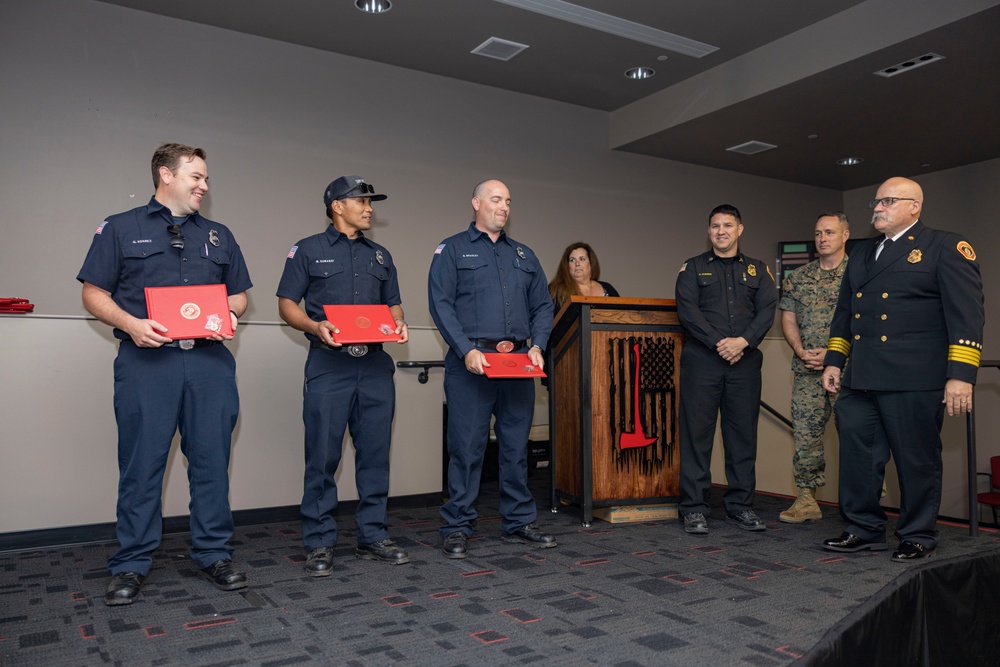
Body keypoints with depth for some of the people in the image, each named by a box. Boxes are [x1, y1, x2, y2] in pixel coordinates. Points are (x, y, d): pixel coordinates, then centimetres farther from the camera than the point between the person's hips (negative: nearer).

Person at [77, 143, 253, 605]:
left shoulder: (218, 236, 19)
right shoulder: (120, 229, 10)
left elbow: (239, 293, 20)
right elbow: (94, 293, 5)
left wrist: (230, 315, -2)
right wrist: (131, 324, -13)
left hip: (210, 361, 3)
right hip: (147, 360, -3)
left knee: (212, 460, 5)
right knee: (141, 464, 2)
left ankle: (213, 554, 17)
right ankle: (131, 564, 15)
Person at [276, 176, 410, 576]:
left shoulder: (380, 256, 20)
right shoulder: (308, 250, 6)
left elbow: (393, 304, 21)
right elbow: (287, 304, 3)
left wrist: (399, 325, -1)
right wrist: (315, 326, -16)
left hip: (375, 366, 4)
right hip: (329, 365, -4)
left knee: (375, 454, 7)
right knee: (323, 456, -2)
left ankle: (373, 537, 18)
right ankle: (319, 544, 10)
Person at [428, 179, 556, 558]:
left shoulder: (524, 255, 20)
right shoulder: (452, 250, 5)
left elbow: (542, 305, 16)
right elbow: (441, 304, -5)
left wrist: (537, 346, -1)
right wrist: (467, 350, -16)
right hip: (471, 363, -4)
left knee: (517, 446, 10)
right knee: (466, 448, -1)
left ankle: (518, 523, 22)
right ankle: (456, 528, 11)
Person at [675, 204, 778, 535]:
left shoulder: (758, 270, 16)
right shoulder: (693, 268, 9)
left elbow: (767, 312, 3)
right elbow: (687, 310, -4)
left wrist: (742, 341, -13)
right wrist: (718, 343, -13)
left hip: (744, 362, 2)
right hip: (701, 361, -2)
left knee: (743, 432, 5)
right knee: (697, 432, -2)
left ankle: (740, 504, 17)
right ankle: (694, 508, 4)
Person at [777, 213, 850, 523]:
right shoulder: (797, 278, 13)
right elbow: (788, 319, 12)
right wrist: (801, 351, -4)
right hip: (806, 370, 4)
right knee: (805, 434, 5)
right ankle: (807, 500, 14)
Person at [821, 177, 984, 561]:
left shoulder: (947, 248, -1)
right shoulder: (861, 253, 19)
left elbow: (966, 313, -9)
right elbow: (844, 311, 23)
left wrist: (961, 374, -16)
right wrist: (834, 361, 17)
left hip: (913, 381, -6)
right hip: (860, 381, 6)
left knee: (916, 462, 5)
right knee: (857, 458, 8)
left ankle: (917, 537, 21)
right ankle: (864, 530, 21)